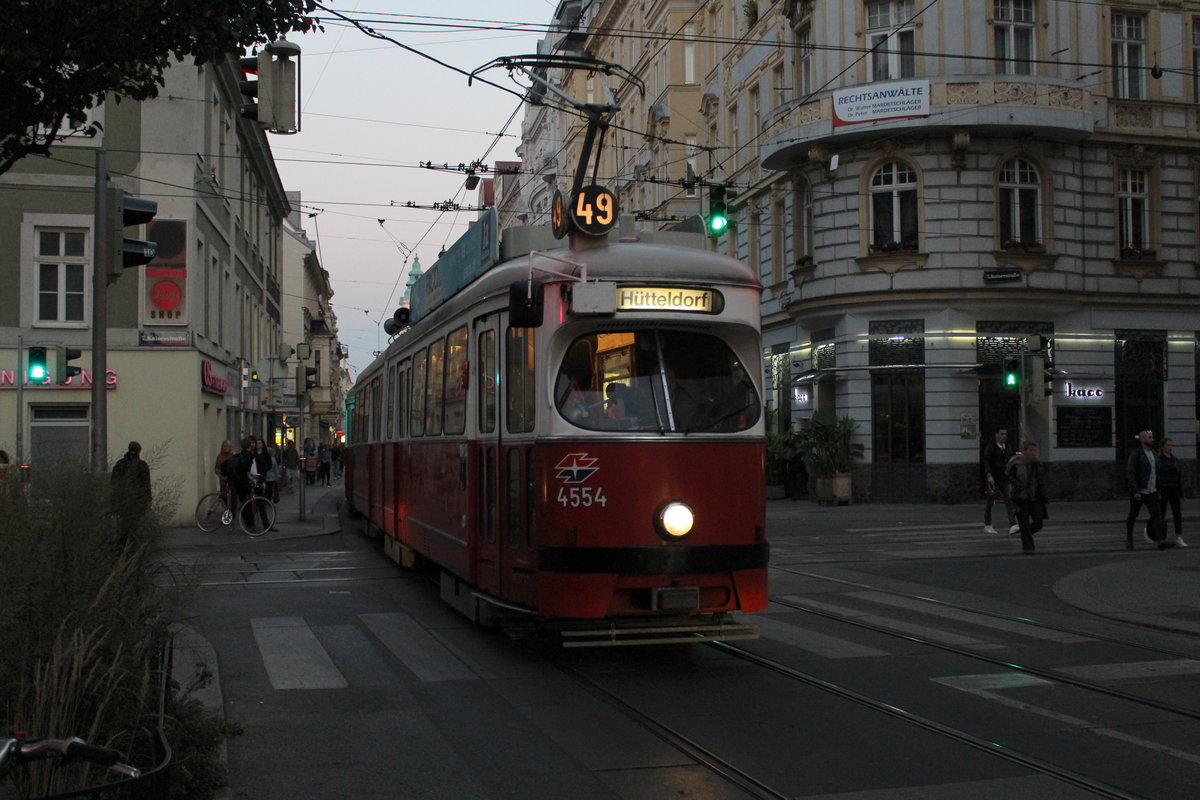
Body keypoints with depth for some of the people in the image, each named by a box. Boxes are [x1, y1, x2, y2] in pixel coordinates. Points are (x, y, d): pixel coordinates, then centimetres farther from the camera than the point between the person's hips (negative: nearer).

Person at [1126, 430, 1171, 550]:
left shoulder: (1154, 455, 9)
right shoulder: (1135, 454, -12)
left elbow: (1156, 473, 18)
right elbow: (1130, 474, -18)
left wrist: (1158, 490, 19)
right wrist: (1135, 491, -25)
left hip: (1151, 492, 5)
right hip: (1137, 492, -5)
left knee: (1157, 515, -10)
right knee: (1133, 515, 9)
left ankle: (1161, 542, -18)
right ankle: (1129, 537, 30)